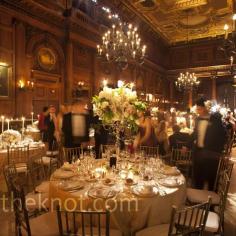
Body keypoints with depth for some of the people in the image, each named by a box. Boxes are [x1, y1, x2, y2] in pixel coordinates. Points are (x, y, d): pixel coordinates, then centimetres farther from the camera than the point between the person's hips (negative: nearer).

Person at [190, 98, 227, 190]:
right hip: (198, 151, 6)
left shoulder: (215, 119, -11)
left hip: (210, 153, -5)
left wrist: (218, 151, -13)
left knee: (211, 177, 8)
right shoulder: (198, 119, 7)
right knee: (197, 176, 14)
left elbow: (223, 136, -10)